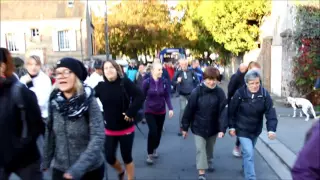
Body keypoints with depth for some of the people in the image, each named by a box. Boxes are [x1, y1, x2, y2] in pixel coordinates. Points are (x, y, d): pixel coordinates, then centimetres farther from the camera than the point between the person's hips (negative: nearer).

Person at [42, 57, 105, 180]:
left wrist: (78, 169, -28)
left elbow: (98, 137, -22)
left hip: (90, 170, -3)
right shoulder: (54, 101, -6)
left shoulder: (89, 101, -17)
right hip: (60, 169, 3)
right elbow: (50, 133, 5)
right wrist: (46, 160, 7)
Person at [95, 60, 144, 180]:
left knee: (127, 157, 8)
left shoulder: (125, 82, -13)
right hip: (109, 129, 3)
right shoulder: (101, 86, -4)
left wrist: (130, 112, -21)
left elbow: (140, 96, -19)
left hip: (126, 128, -3)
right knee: (109, 157, 8)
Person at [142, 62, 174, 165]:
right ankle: (149, 154, 2)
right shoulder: (147, 82, -14)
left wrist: (170, 108, -13)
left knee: (159, 132, 13)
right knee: (153, 131, -16)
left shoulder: (165, 82, -8)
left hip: (161, 111, 3)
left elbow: (167, 96, -3)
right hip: (149, 111, -3)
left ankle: (154, 149, 40)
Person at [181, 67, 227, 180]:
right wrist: (185, 127, -7)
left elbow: (223, 111, -14)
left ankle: (209, 163, 51)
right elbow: (189, 110, -12)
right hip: (198, 127, -2)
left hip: (213, 127, 3)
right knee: (200, 149, -4)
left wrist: (222, 129, -22)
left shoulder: (220, 93, -12)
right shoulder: (197, 92, -17)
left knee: (210, 148, 23)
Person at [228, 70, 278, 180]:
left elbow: (270, 112, -17)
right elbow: (232, 111, -10)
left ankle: (245, 167, 51)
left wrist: (271, 129, -28)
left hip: (256, 129, 4)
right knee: (249, 153, -12)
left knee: (248, 151, 24)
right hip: (243, 129, -4)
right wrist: (232, 126, -8)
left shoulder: (264, 94, -13)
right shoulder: (239, 93, -20)